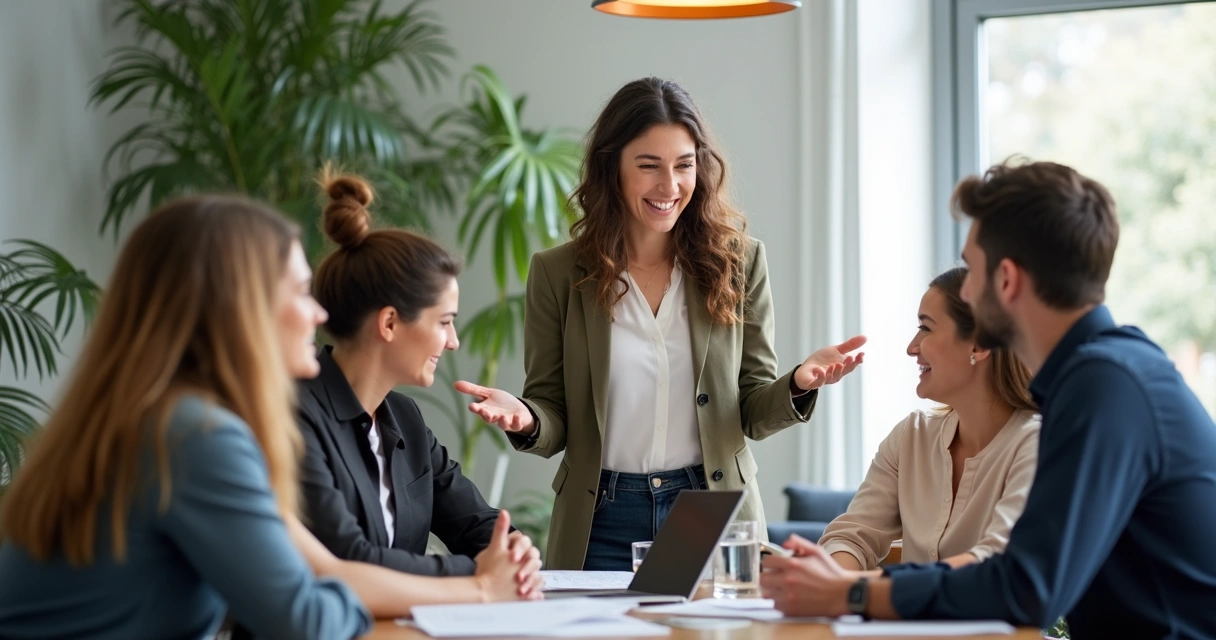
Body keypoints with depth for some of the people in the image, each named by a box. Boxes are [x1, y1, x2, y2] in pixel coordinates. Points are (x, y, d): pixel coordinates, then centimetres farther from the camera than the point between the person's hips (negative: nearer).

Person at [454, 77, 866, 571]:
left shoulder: (739, 261, 3)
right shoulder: (557, 273, 0)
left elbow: (754, 415, 4)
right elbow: (554, 426, 2)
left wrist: (798, 384, -17)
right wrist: (526, 419, -20)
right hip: (602, 526, 0)